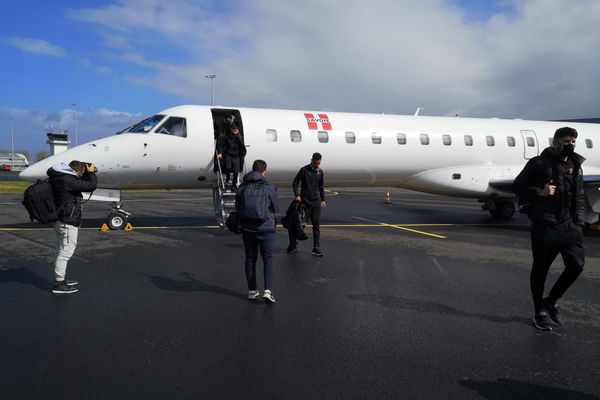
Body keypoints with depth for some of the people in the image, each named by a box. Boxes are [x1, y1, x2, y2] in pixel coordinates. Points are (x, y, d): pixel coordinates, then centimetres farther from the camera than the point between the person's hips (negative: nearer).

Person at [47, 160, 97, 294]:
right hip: (68, 223, -11)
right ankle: (59, 284, 3)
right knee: (65, 252, -4)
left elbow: (82, 183, 23)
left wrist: (87, 173, 13)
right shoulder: (68, 180, -21)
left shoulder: (60, 177, 9)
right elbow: (90, 186, -16)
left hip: (62, 221, 11)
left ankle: (61, 278, 33)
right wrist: (91, 173, -2)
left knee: (62, 251, 20)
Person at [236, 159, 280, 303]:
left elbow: (237, 208, 7)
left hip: (247, 228, 3)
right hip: (266, 228, -3)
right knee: (268, 259, 7)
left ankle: (252, 291, 21)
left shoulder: (242, 187, 0)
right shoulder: (269, 188, -10)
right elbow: (276, 209, -3)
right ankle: (268, 290, -5)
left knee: (250, 259, 14)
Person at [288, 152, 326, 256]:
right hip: (304, 202, -4)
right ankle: (294, 245, 17)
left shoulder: (320, 172, 11)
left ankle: (316, 249, 6)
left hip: (316, 202, 4)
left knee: (316, 225, 3)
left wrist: (322, 199, 17)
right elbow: (295, 183, -2)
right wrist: (297, 195, -14)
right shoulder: (304, 170, -4)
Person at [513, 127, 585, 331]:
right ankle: (540, 312, 21)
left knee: (576, 265, -3)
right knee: (540, 269, 4)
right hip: (544, 226, -5)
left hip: (568, 225, 5)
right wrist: (539, 192, -15)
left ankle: (551, 301, 20)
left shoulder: (575, 166, 13)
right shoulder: (539, 163, -3)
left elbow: (579, 198, 17)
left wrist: (579, 224, 9)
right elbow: (517, 185, 0)